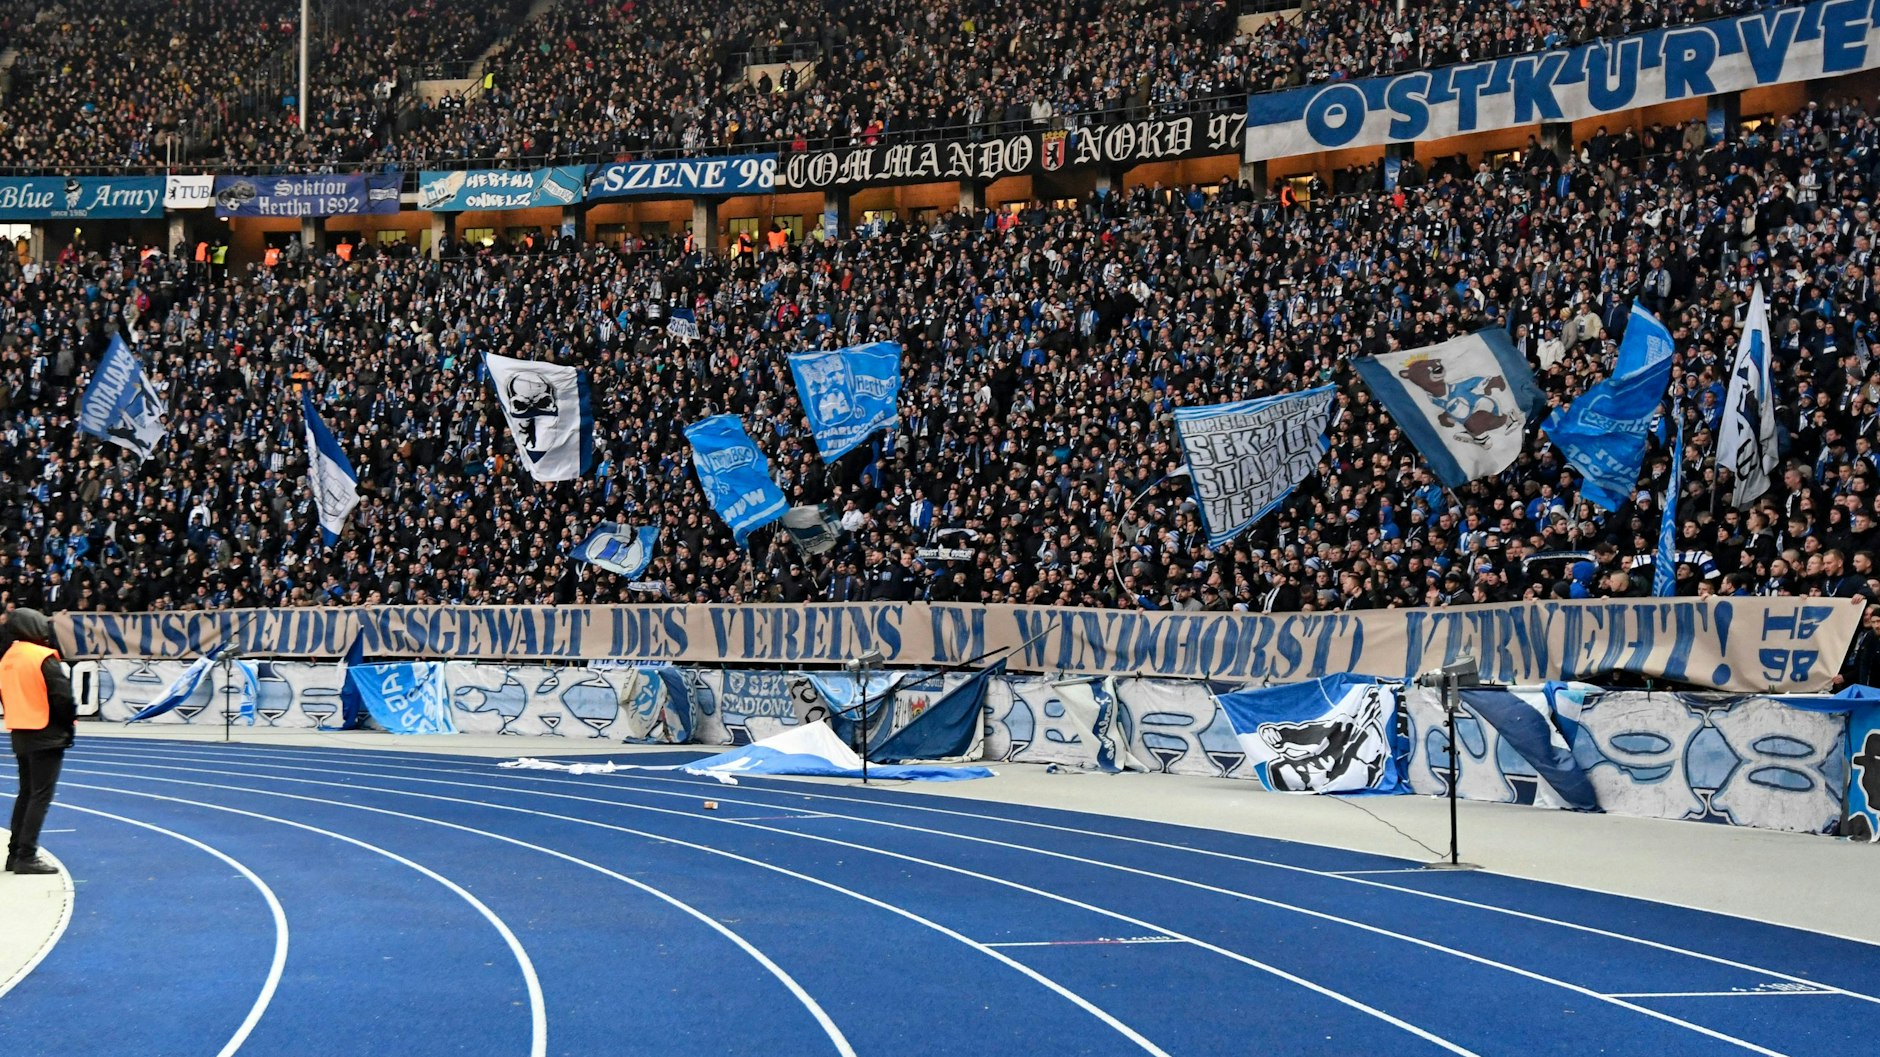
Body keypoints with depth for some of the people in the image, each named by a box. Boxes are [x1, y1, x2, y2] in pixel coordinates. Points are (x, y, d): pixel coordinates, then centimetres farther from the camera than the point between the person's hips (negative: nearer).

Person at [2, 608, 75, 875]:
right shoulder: (44, 658, -15)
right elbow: (62, 696, -16)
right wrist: (68, 725, -2)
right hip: (47, 735, -8)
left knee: (26, 793, 17)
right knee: (41, 795, -5)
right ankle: (27, 856, -8)